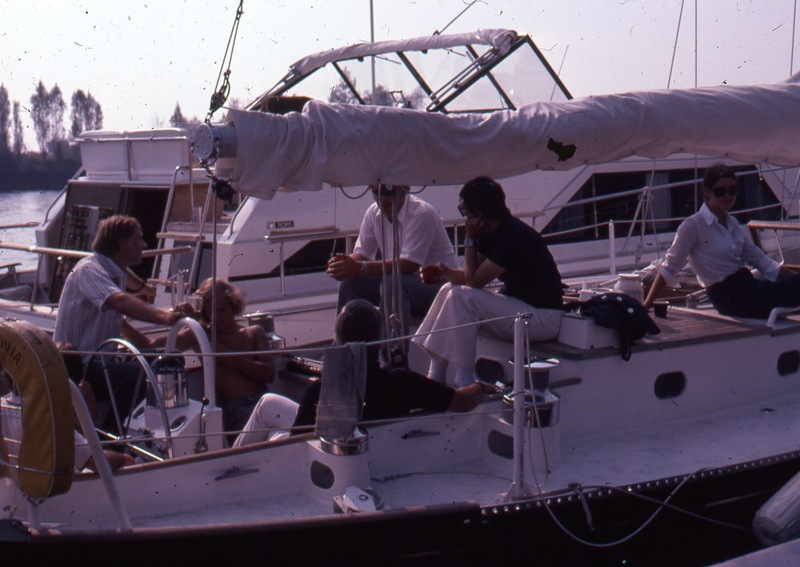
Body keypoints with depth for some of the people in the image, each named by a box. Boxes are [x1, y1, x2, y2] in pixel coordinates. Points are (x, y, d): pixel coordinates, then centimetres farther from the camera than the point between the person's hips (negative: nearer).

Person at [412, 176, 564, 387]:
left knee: (462, 297, -23)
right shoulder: (489, 234, 7)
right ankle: (435, 377, 2)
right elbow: (470, 277, 6)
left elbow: (474, 281, -21)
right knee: (449, 290, 5)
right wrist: (441, 271, -12)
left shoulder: (515, 236, -22)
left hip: (542, 317, -10)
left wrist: (470, 238, -13)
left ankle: (465, 384, -18)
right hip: (516, 305, 10)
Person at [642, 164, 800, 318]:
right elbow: (669, 268, -8)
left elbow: (760, 260, 18)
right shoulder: (694, 225, -8)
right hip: (730, 297, -8)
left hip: (748, 286, 8)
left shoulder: (733, 225, 14)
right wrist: (646, 305, -13)